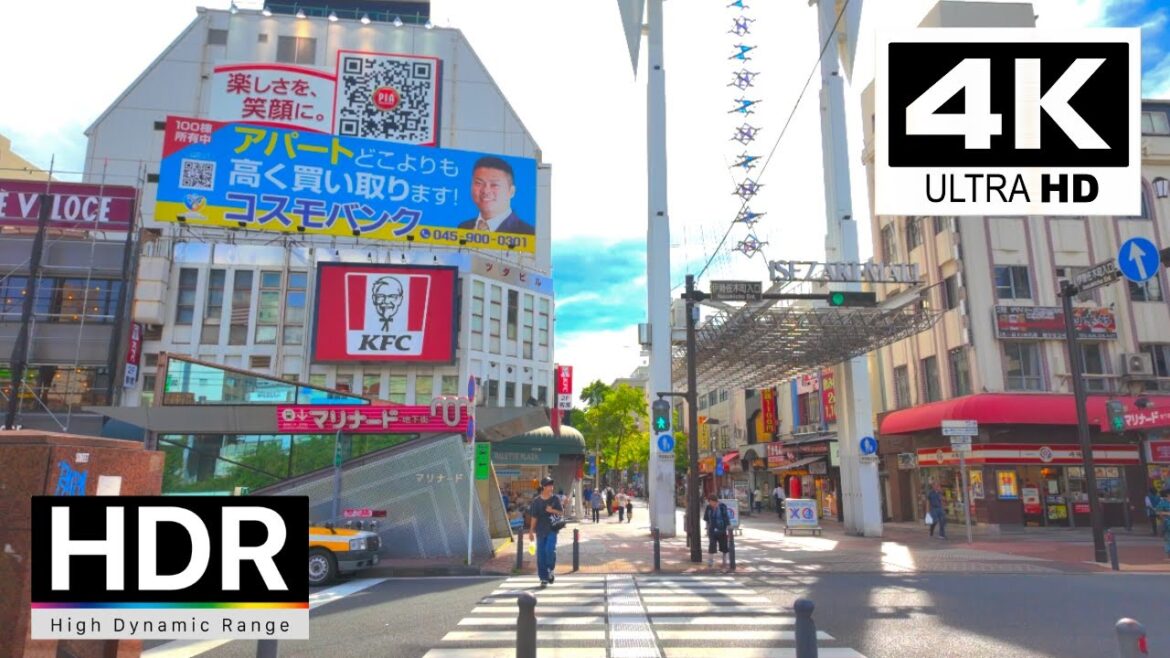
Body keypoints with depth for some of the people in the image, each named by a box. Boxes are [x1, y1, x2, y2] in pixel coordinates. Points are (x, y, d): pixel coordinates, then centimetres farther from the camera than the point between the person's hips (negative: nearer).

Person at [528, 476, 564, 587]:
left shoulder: (555, 499, 2)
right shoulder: (536, 501, 1)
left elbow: (561, 512, 6)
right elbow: (534, 517, 2)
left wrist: (552, 510, -12)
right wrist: (531, 531, 0)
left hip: (552, 529, -1)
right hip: (540, 531, 1)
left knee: (550, 549, -18)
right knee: (541, 554, 2)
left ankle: (550, 570, 7)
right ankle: (544, 578, 13)